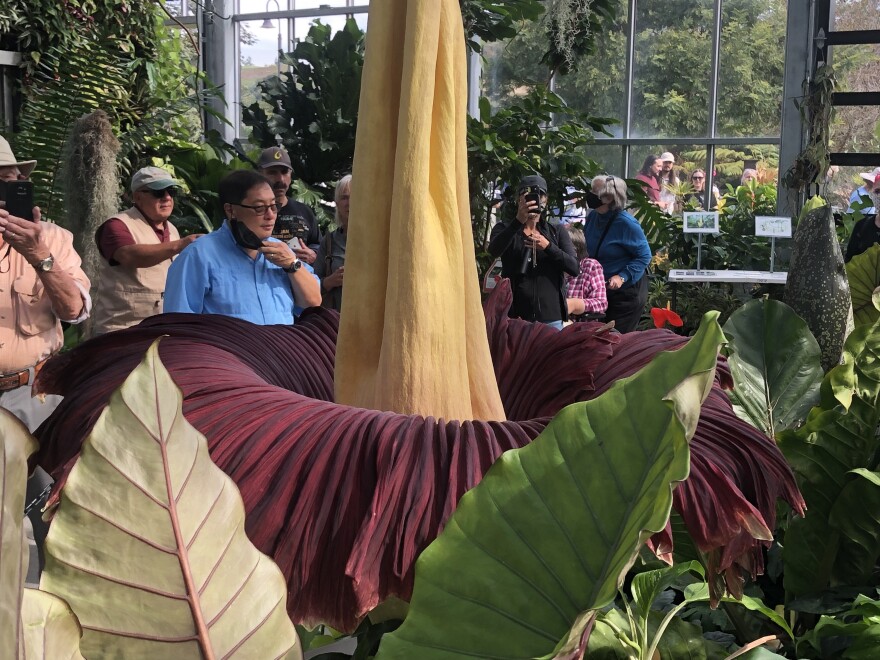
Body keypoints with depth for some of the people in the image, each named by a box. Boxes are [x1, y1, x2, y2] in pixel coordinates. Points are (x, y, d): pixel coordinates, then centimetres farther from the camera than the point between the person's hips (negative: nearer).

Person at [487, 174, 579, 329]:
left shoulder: (557, 232, 11)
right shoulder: (504, 229, 7)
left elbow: (574, 268, -1)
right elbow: (494, 251, -15)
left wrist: (548, 247, -15)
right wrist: (518, 221, -27)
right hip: (515, 317, -1)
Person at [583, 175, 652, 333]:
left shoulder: (627, 223, -23)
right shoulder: (593, 216, -2)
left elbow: (644, 256, -18)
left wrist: (622, 277, -27)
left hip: (627, 291, -7)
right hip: (600, 289, 7)